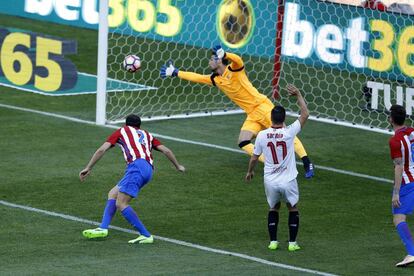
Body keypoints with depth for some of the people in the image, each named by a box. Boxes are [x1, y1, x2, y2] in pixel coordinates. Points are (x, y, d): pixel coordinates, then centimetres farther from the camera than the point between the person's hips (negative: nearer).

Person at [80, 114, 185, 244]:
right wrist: (178, 166, 37)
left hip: (136, 166, -7)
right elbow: (166, 150, 24)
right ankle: (103, 228, 4)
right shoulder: (147, 135, 32)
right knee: (113, 194, 16)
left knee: (121, 204, -11)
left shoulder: (122, 131, 21)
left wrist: (88, 168, 19)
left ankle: (146, 235, -14)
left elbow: (101, 150, 15)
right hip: (149, 169, 7)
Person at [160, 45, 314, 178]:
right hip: (252, 115, 8)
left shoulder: (234, 70, -9)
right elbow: (197, 77, 21)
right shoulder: (215, 79, 12)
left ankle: (307, 164, -14)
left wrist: (224, 54, -48)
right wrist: (175, 73, 21)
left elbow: (238, 60, -32)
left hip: (262, 106, -8)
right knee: (243, 143, -10)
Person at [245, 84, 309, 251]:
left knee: (273, 208, 23)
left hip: (270, 181, 1)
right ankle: (292, 243, 15)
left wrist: (250, 171, 21)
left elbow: (254, 157, 2)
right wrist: (298, 95, 2)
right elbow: (305, 114, -5)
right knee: (293, 209, 18)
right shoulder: (289, 132, -15)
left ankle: (273, 241, 18)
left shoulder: (262, 135, -10)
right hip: (288, 181, -1)